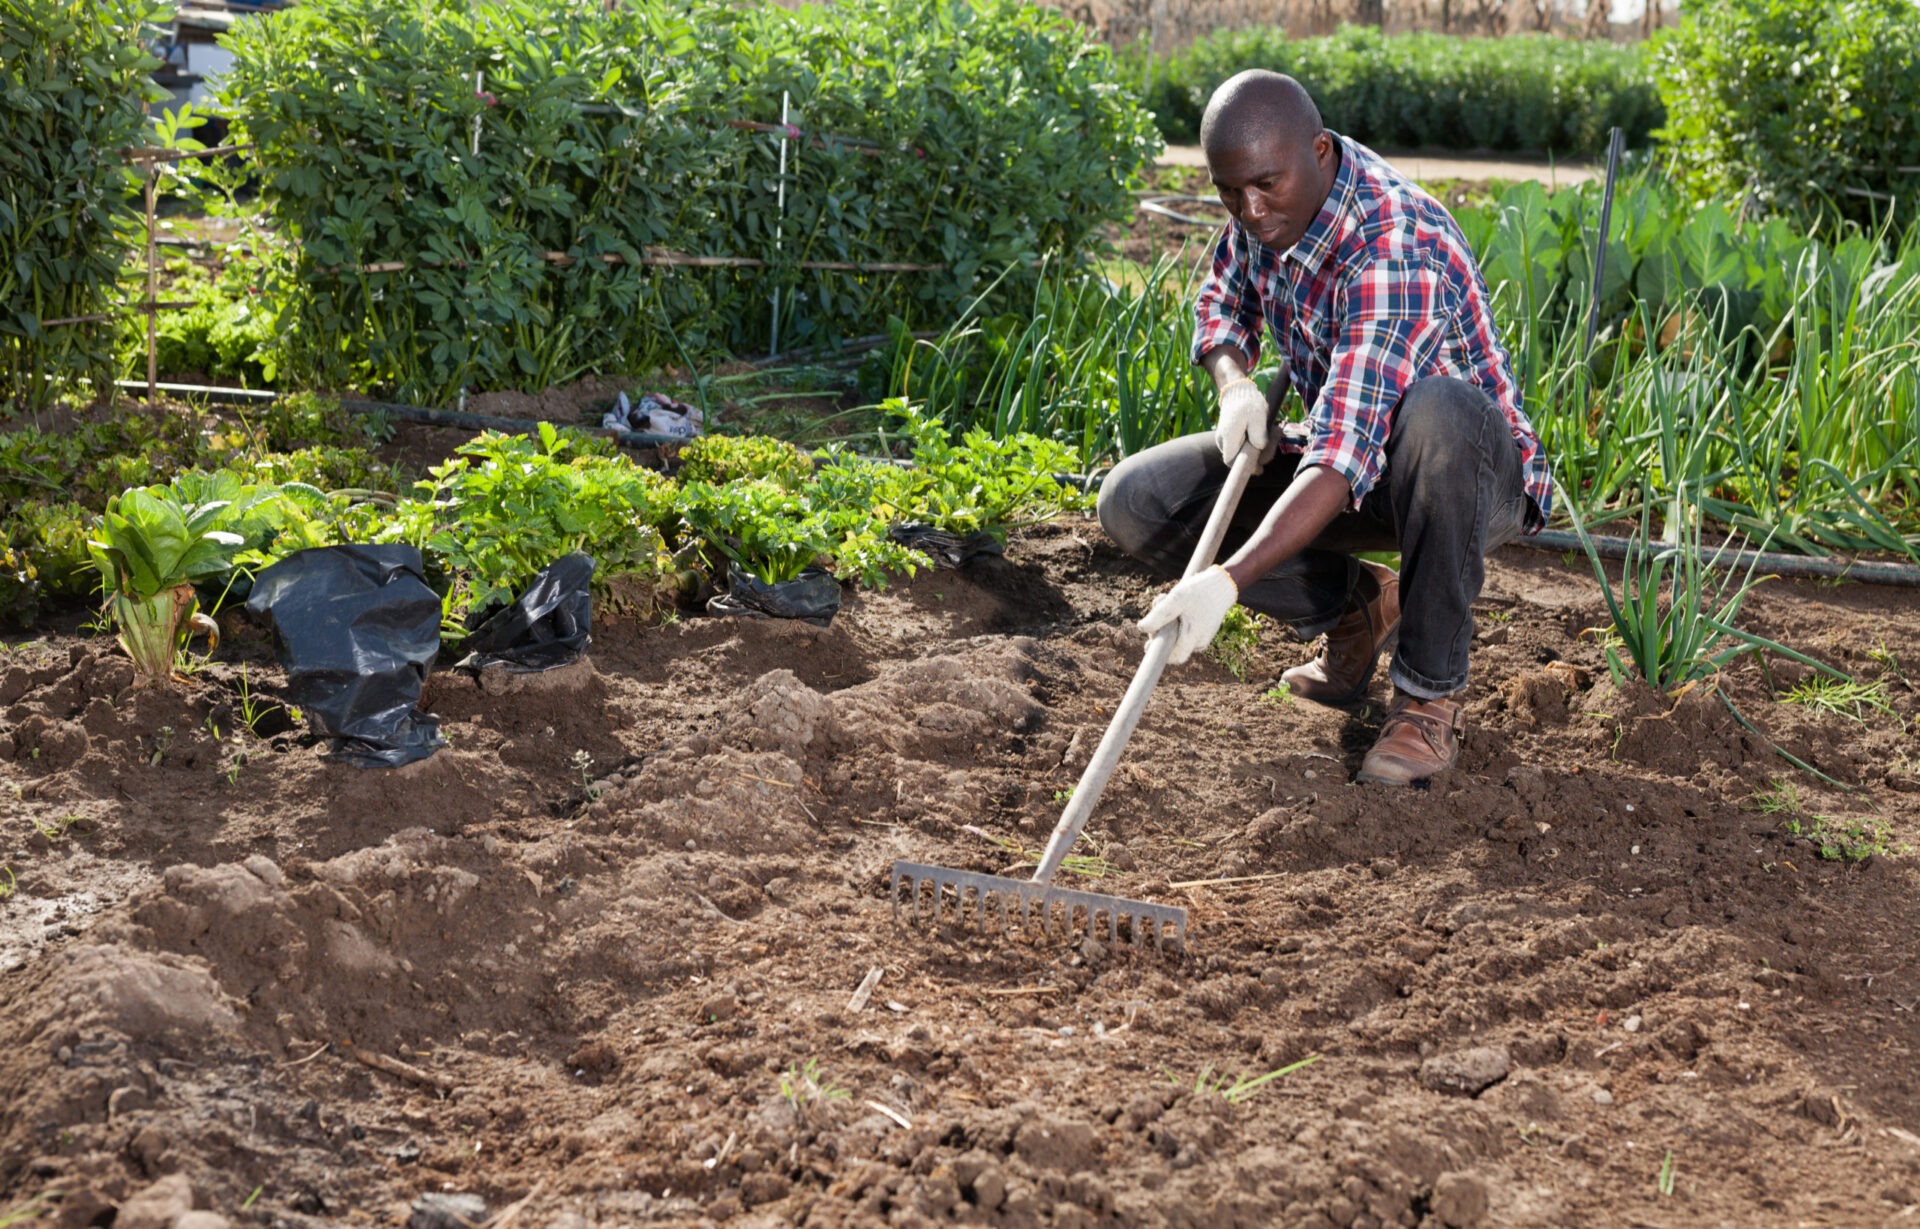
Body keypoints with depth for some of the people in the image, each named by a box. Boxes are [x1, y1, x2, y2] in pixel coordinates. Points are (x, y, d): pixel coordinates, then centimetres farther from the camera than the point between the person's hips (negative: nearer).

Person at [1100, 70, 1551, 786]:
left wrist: (1228, 580, -52)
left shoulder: (1396, 251, -33)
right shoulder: (1272, 202, -8)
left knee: (1434, 410, -44)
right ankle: (1357, 606, 9)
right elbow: (1222, 304, 12)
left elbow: (1342, 461, -41)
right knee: (1135, 503, -11)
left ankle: (1430, 695, -24)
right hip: (1354, 452, 7)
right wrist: (1234, 384, -11)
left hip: (1477, 479, -7)